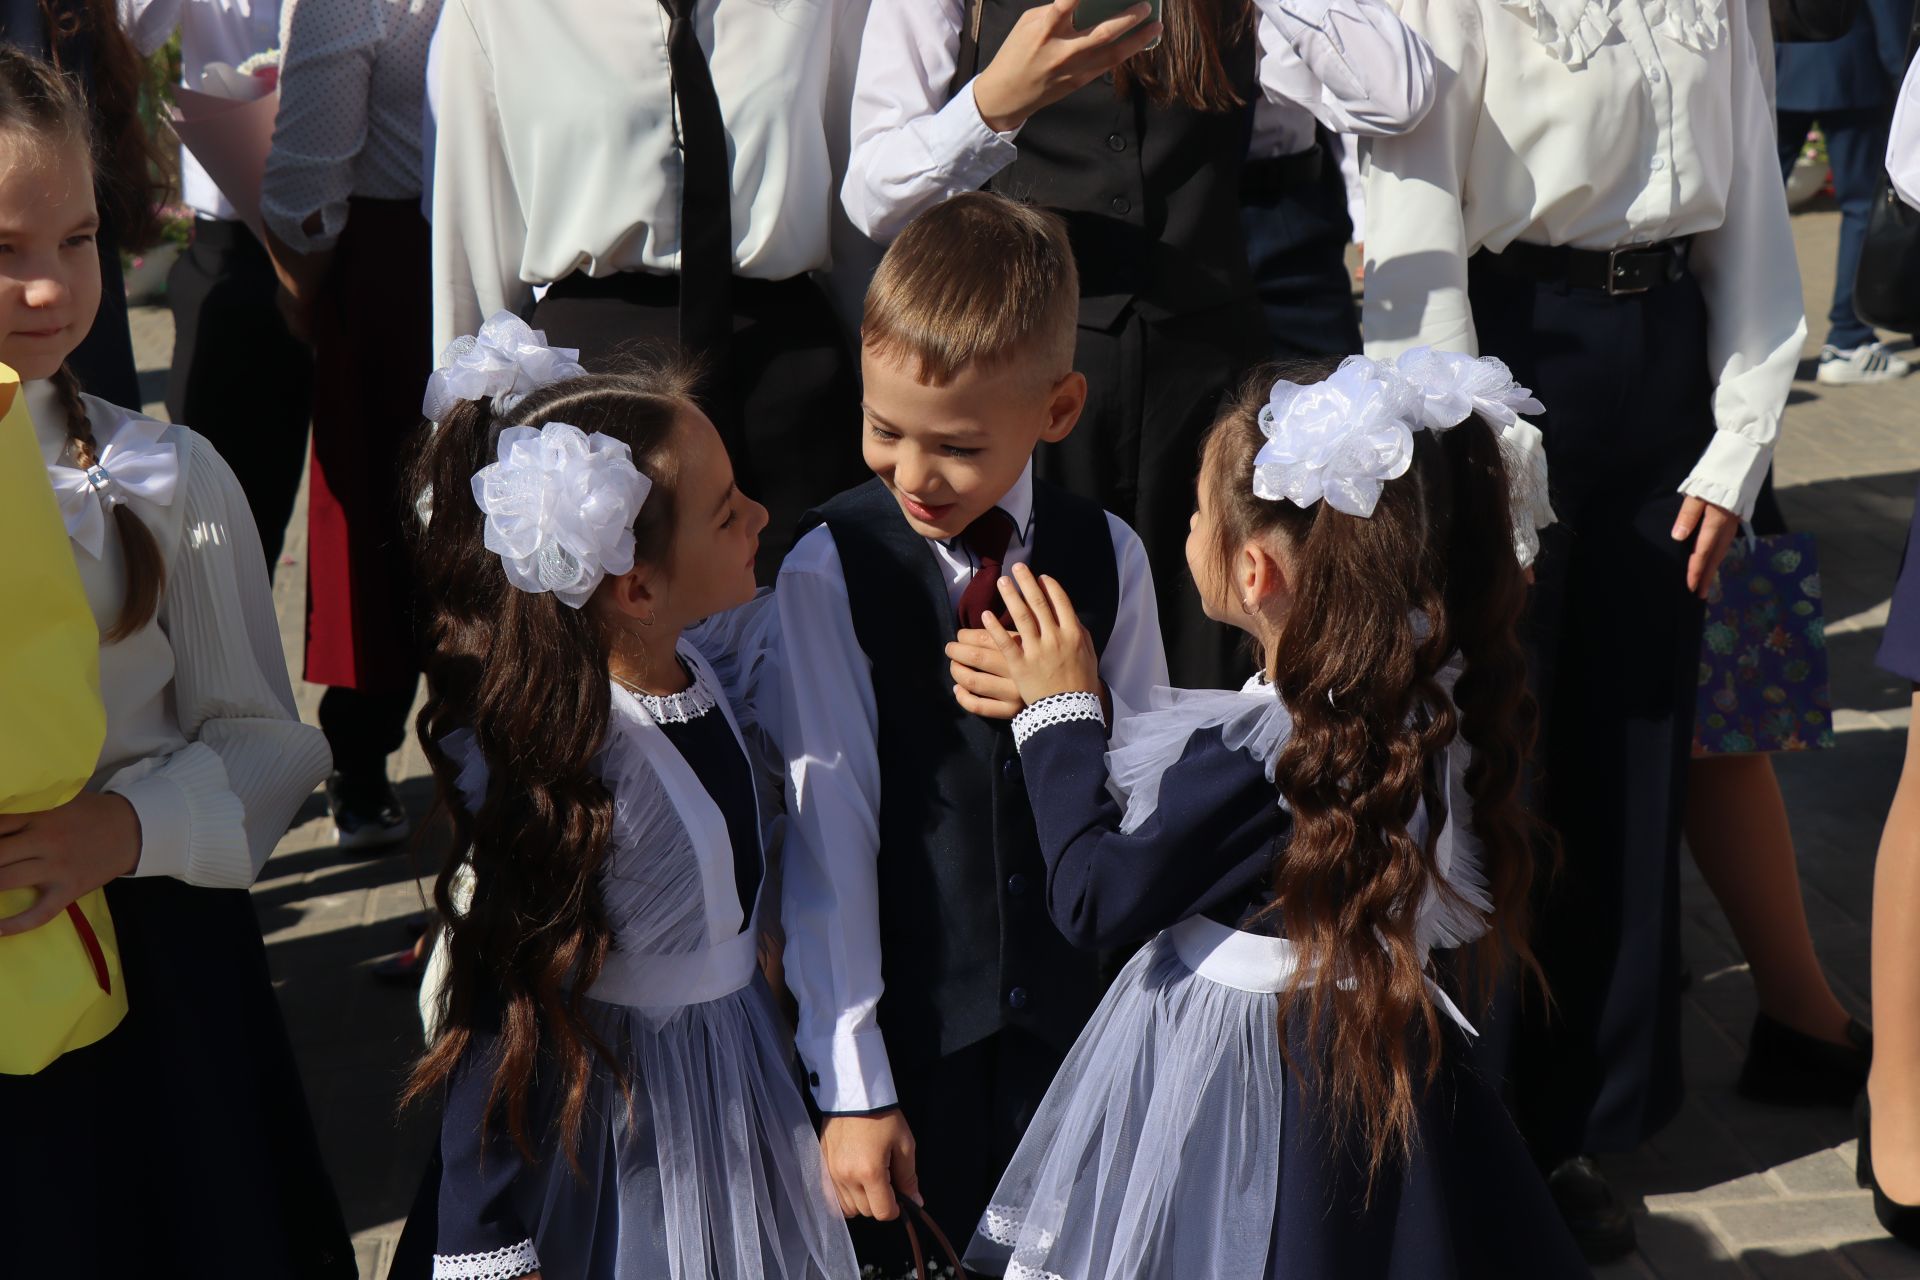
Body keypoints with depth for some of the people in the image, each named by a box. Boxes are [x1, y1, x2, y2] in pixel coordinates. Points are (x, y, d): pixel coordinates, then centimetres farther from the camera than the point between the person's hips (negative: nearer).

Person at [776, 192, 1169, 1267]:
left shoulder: (1108, 557, -4)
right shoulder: (832, 573, -13)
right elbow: (828, 832, -13)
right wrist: (849, 1082, -12)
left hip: (1081, 1011, 3)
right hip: (910, 1018, -2)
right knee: (917, 1249, 11)